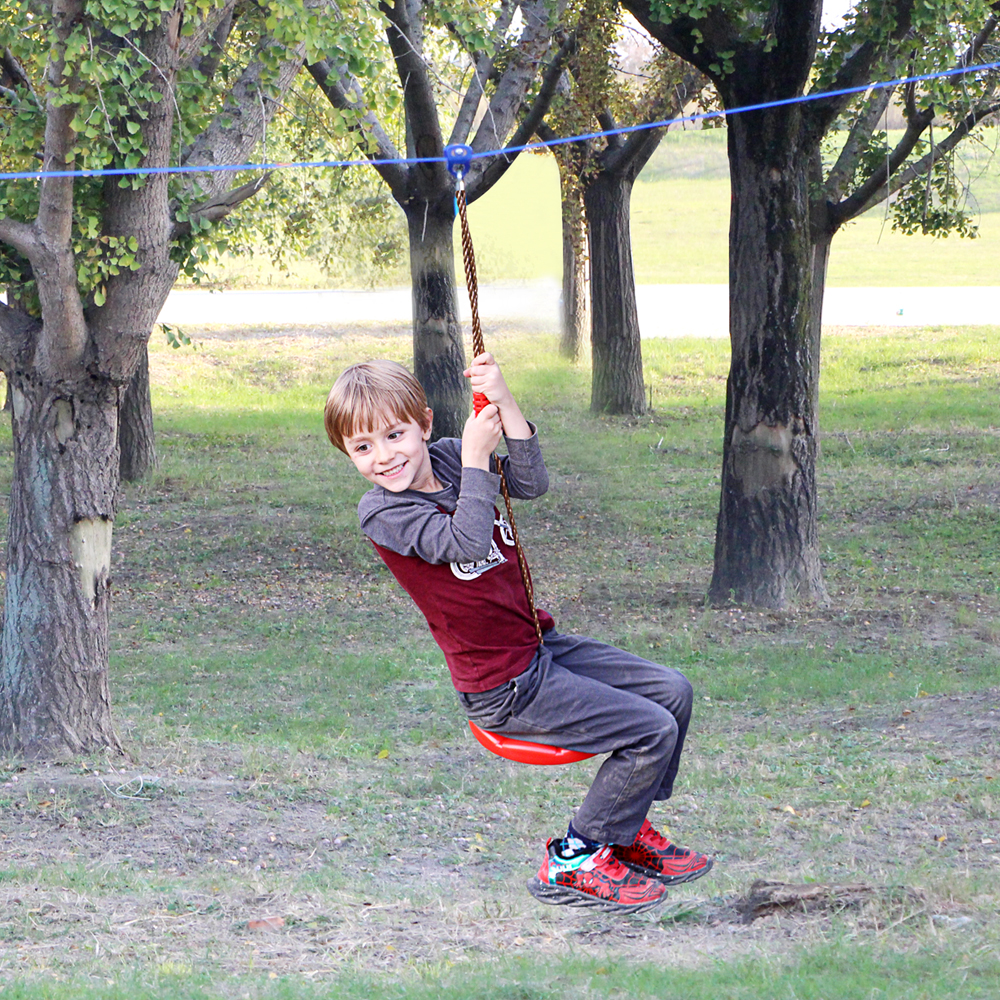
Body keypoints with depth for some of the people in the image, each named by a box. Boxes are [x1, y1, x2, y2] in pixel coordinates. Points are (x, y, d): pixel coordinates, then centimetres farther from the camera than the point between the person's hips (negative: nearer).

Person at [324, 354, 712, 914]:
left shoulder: (446, 457, 3)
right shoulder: (381, 512, -17)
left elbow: (532, 484, -11)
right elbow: (466, 542, -32)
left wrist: (504, 402, -20)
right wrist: (475, 458, -29)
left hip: (540, 646, 8)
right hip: (504, 690, -8)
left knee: (672, 690, 10)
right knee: (652, 732, -11)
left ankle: (627, 830, 22)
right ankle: (574, 863, 1)